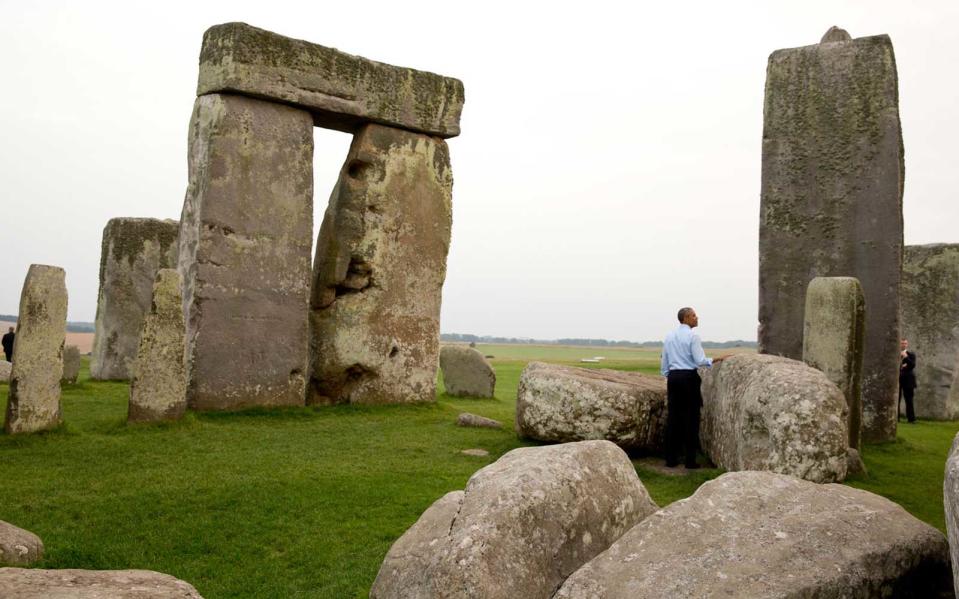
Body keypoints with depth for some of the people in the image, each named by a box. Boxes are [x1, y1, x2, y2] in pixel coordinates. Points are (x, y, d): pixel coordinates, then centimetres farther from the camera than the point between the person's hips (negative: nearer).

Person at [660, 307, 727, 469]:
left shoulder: (669, 336, 12)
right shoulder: (692, 336, -8)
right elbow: (700, 361, -14)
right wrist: (716, 359, -5)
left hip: (673, 377, 6)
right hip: (689, 377, -6)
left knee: (673, 416, 7)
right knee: (691, 417, 0)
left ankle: (671, 459, 10)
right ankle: (690, 460, 0)